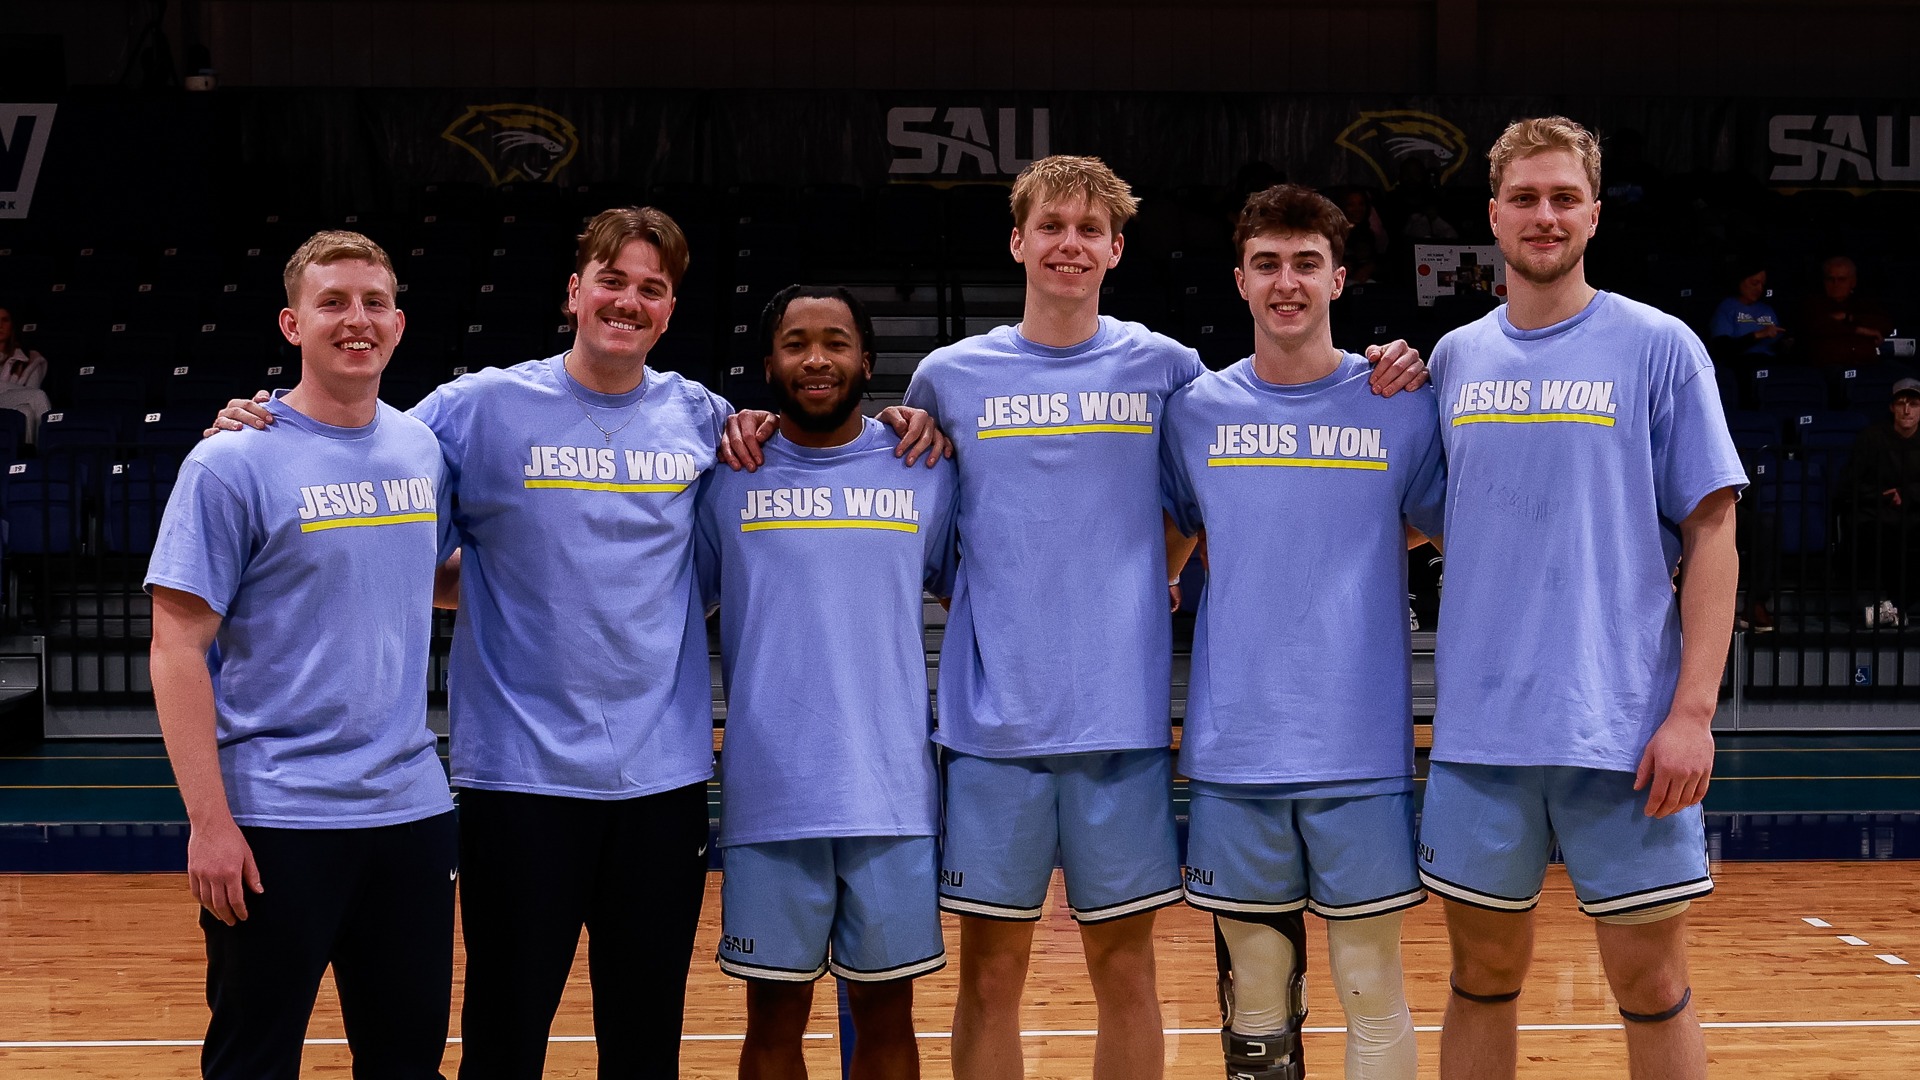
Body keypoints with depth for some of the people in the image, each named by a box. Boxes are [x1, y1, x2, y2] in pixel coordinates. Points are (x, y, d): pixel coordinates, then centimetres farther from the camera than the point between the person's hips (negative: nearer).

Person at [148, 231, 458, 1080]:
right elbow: (177, 643, -11)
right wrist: (208, 819, -15)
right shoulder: (234, 463, -9)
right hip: (278, 818, -5)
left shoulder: (424, 449, 8)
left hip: (411, 809, 5)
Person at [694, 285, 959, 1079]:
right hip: (770, 795, 0)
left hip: (895, 794, 1)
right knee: (774, 1016, 7)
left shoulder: (926, 470, 7)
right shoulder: (727, 473, 4)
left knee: (886, 1013, 8)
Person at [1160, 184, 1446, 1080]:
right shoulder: (1196, 412, 6)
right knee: (1255, 1004, 8)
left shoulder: (1404, 409, 1)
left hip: (1364, 752, -1)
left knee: (1372, 990, 3)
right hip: (1234, 754, 1)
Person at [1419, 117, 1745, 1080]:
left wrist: (1693, 712, -11)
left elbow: (1711, 534, -3)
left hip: (1625, 733, -3)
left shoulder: (1658, 348, 0)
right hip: (1480, 729, 3)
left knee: (1651, 985, 2)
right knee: (1483, 979, 10)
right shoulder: (1454, 358, 11)